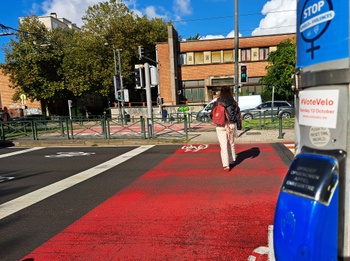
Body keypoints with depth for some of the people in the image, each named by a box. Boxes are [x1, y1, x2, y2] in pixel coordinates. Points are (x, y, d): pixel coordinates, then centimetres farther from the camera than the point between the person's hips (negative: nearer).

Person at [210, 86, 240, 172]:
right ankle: (232, 161, 33)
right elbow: (237, 112, 1)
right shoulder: (233, 102, -2)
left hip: (220, 126, -2)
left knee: (223, 146, 1)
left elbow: (212, 114, -5)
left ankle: (226, 165, -3)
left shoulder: (217, 103, -5)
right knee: (231, 144, 19)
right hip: (231, 125, 2)